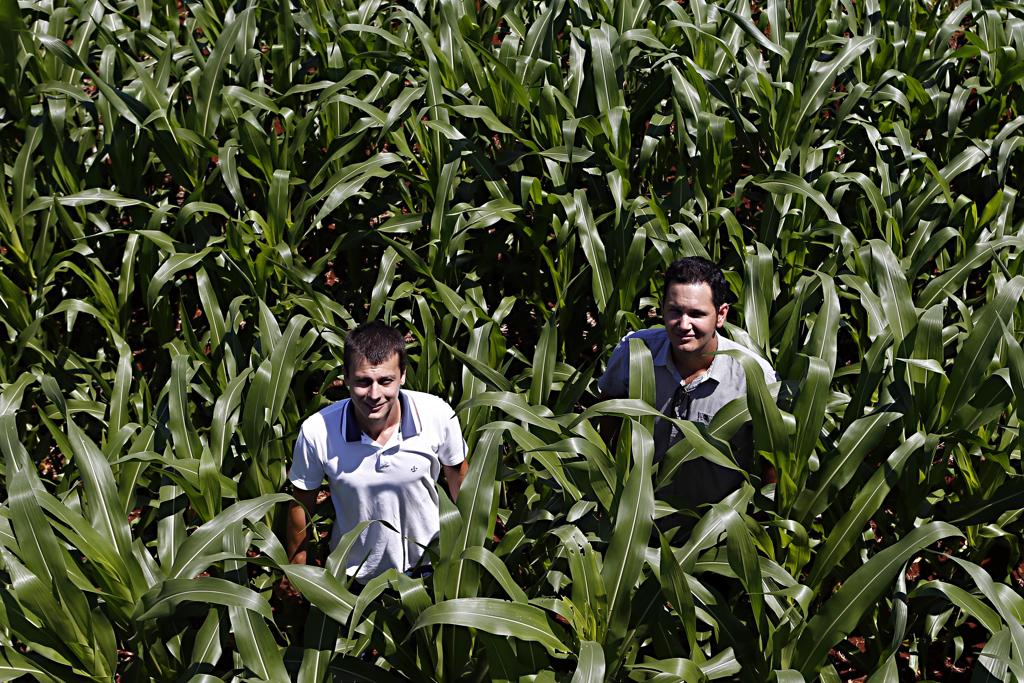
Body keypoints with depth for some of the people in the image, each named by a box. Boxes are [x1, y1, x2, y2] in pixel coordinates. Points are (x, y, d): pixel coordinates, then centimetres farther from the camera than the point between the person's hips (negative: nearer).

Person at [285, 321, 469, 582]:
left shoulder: (438, 416, -25)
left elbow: (457, 471, -4)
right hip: (354, 575, -1)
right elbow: (301, 504, -10)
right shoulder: (316, 433, -27)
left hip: (429, 563, 1)